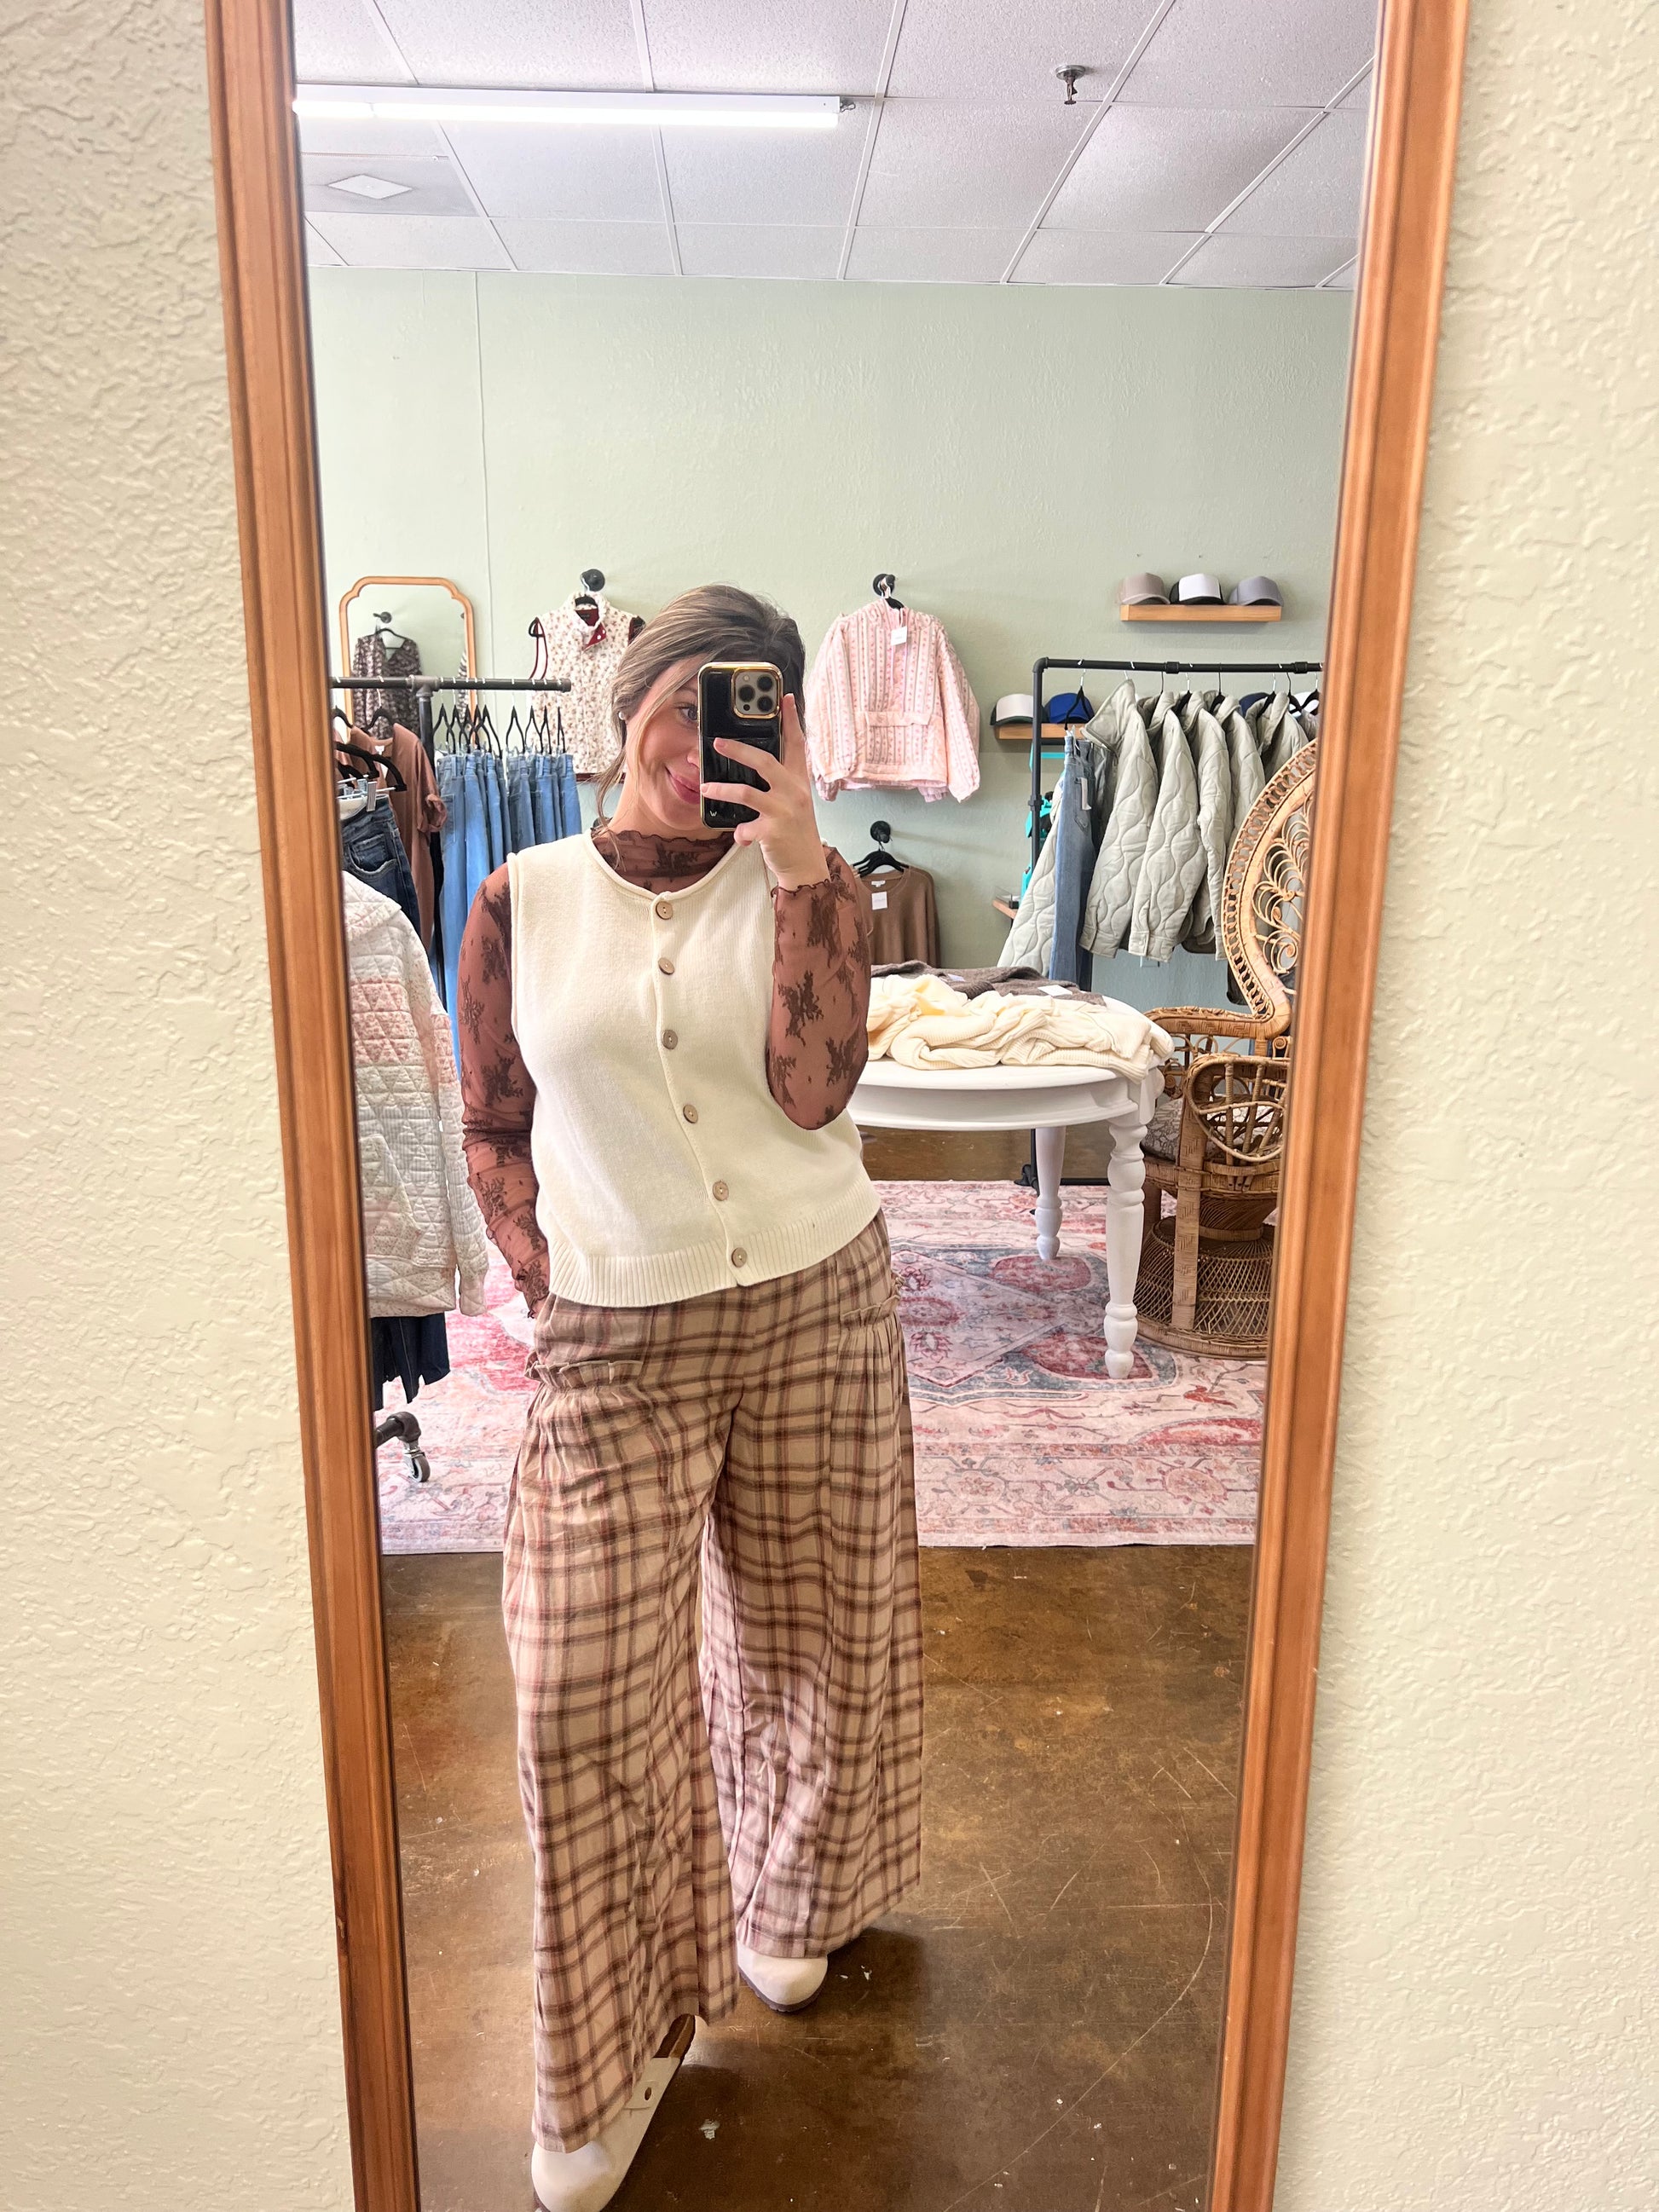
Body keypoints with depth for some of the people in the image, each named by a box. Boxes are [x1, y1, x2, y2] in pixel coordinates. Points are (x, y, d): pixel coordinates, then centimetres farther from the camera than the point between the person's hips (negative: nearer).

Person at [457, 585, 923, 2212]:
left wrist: (797, 864, -20)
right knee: (590, 1689, 0)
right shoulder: (521, 905, 1)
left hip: (816, 1311, 1)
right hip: (613, 1342, 0)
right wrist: (548, 1284, -5)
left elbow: (812, 1088, -16)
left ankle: (787, 1907, 47)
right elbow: (491, 1132, 7)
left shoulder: (805, 885, -1)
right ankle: (611, 2054, 24)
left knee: (805, 1635, 16)